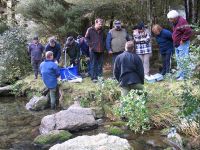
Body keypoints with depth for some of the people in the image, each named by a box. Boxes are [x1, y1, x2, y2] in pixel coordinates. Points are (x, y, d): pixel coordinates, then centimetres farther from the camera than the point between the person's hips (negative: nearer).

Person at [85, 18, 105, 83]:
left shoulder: (102, 30, 11)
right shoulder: (90, 30, -3)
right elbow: (86, 38, 0)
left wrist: (103, 45, 8)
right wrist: (90, 45, -7)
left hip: (101, 50, 4)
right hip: (93, 50, -4)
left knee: (100, 64, 9)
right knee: (93, 64, 0)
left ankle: (100, 77, 19)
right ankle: (94, 77, 6)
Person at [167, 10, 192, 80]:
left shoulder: (182, 21, -18)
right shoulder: (175, 23, 12)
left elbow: (188, 31, -26)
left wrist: (183, 40, -20)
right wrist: (175, 42, 14)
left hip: (182, 44, -10)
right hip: (177, 45, 10)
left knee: (183, 60, -6)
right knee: (179, 60, 15)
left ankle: (183, 75, 0)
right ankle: (180, 74, 25)